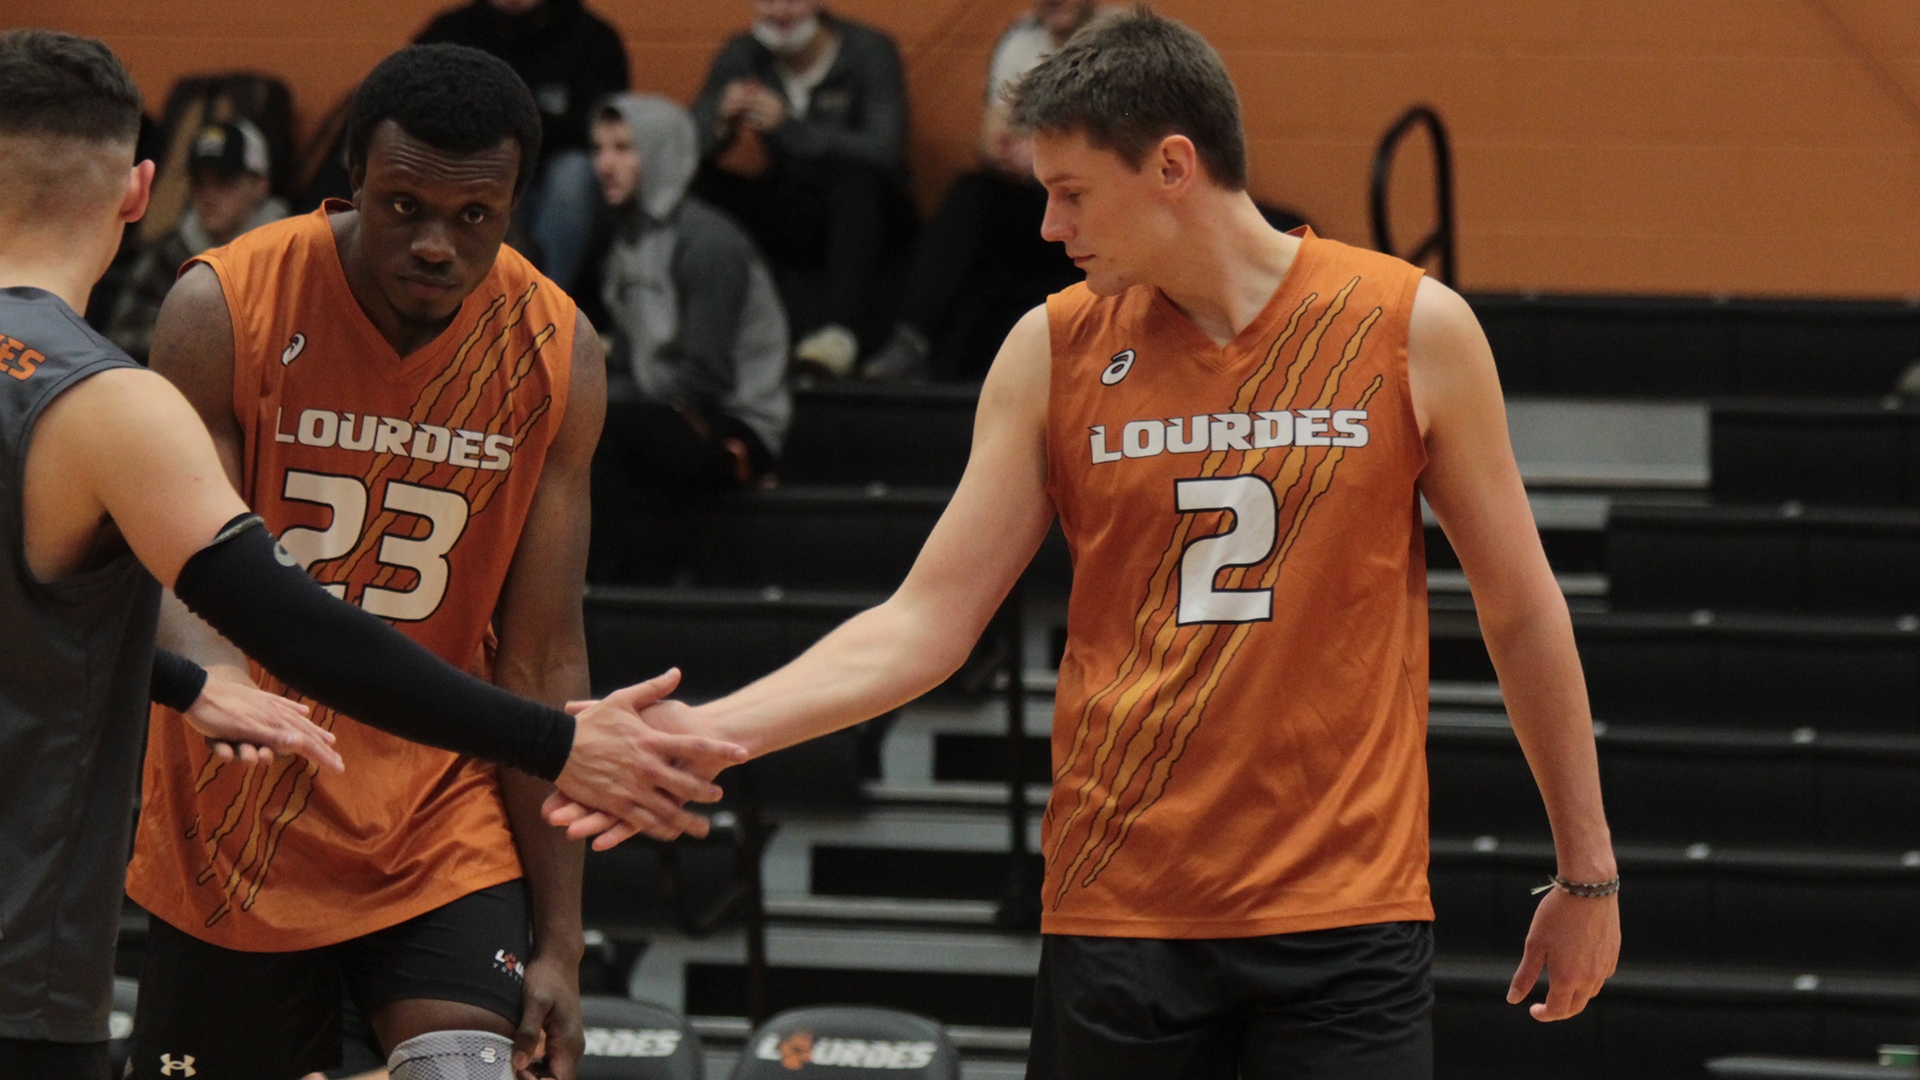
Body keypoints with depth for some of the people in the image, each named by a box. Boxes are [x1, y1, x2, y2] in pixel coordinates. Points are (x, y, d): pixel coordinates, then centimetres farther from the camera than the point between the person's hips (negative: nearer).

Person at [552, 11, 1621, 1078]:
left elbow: (1520, 611, 7)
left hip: (1346, 916, -2)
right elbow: (926, 623, 5)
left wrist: (1588, 871, 10)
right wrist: (703, 732, -7)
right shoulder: (1053, 351, 5)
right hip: (1116, 914, 2)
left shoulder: (1413, 327, -1)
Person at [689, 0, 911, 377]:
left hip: (857, 216, -3)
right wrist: (722, 123, -30)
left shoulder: (868, 51, -7)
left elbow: (883, 149, -23)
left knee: (854, 174, -35)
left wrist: (788, 126, -31)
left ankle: (840, 329, -46)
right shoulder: (742, 56, 3)